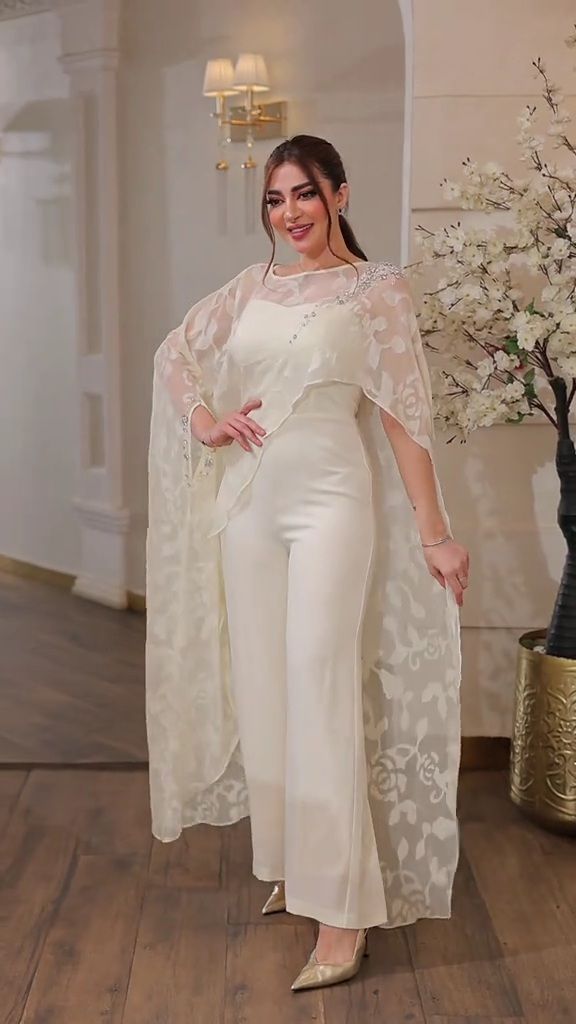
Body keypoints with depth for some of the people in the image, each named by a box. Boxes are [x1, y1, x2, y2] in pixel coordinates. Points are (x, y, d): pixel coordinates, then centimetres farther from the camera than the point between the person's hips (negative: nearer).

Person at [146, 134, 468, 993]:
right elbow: (174, 351, 20)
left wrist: (434, 535, -7)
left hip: (329, 501, -5)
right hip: (248, 503, 6)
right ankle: (290, 865, 29)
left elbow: (404, 415, -5)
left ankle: (342, 912, -1)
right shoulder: (252, 287, 12)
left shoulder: (378, 289, -2)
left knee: (321, 694, -9)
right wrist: (203, 418, 1)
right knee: (260, 688, 10)